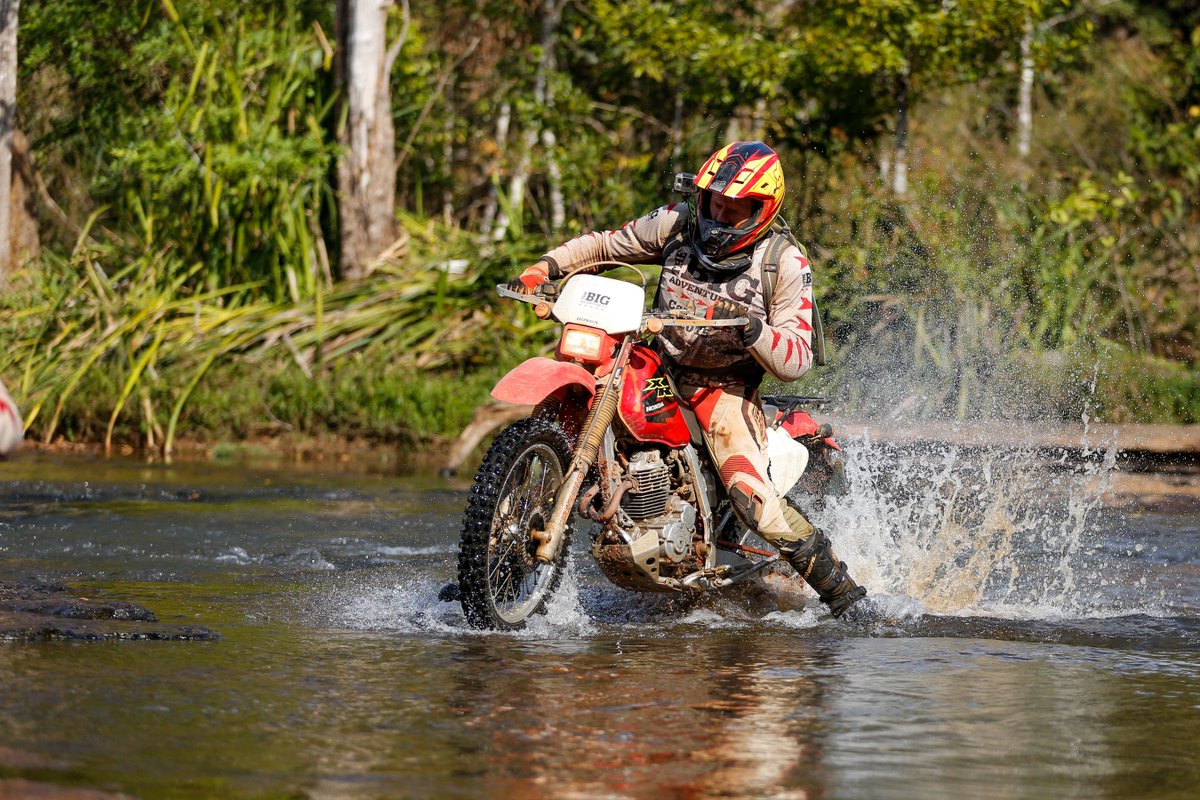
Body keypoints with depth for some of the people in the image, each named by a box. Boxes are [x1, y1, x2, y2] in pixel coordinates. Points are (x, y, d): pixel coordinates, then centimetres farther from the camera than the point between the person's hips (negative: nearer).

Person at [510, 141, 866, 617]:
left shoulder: (785, 263, -12)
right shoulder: (678, 224, -1)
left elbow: (796, 361, -16)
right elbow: (606, 245, 12)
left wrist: (752, 329, -35)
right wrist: (545, 266, -4)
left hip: (727, 386, -5)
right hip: (660, 367, 5)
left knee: (754, 502, -24)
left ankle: (842, 593, -7)